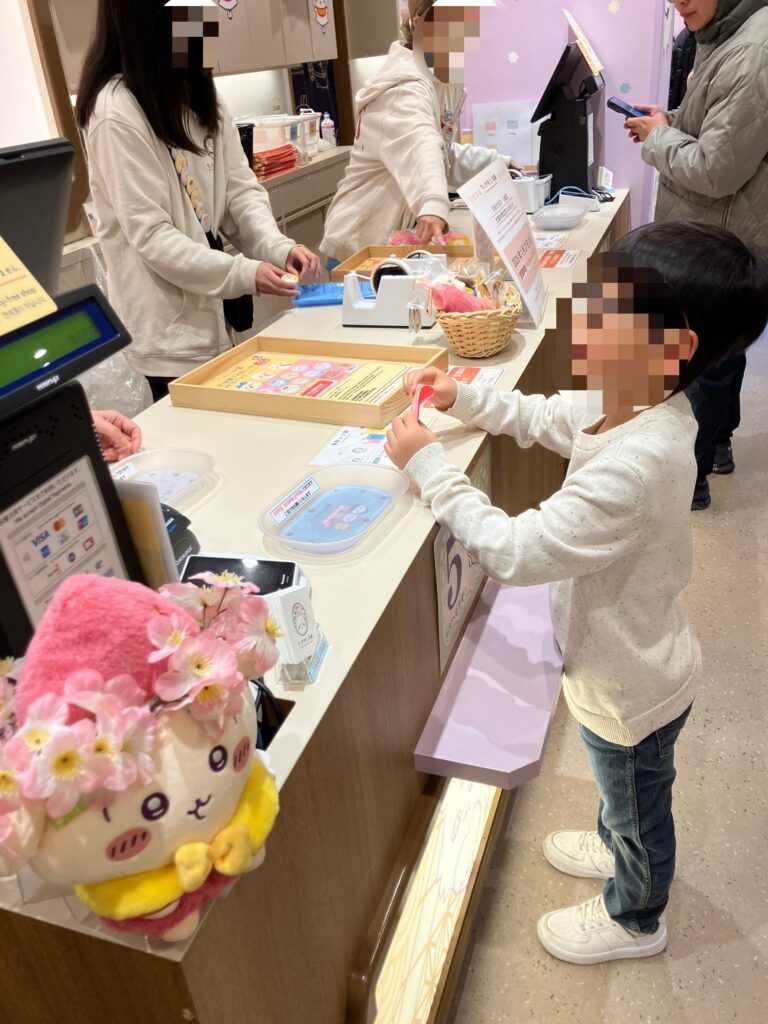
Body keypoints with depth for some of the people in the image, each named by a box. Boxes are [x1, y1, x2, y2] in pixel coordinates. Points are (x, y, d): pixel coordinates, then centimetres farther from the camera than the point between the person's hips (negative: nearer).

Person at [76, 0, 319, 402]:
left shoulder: (199, 89, 11)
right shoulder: (116, 112, -16)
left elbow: (240, 188, 5)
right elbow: (151, 235, -19)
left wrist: (277, 246, -13)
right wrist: (243, 273, -25)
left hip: (214, 315, 8)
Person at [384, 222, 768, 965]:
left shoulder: (633, 467, -41)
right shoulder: (641, 410, -11)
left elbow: (512, 551, -36)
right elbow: (547, 418, 7)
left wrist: (427, 465, -28)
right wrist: (462, 397, -4)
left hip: (629, 689, -8)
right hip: (627, 662, 8)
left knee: (637, 807, 23)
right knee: (624, 792, 35)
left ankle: (634, 918, 53)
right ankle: (617, 848, 65)